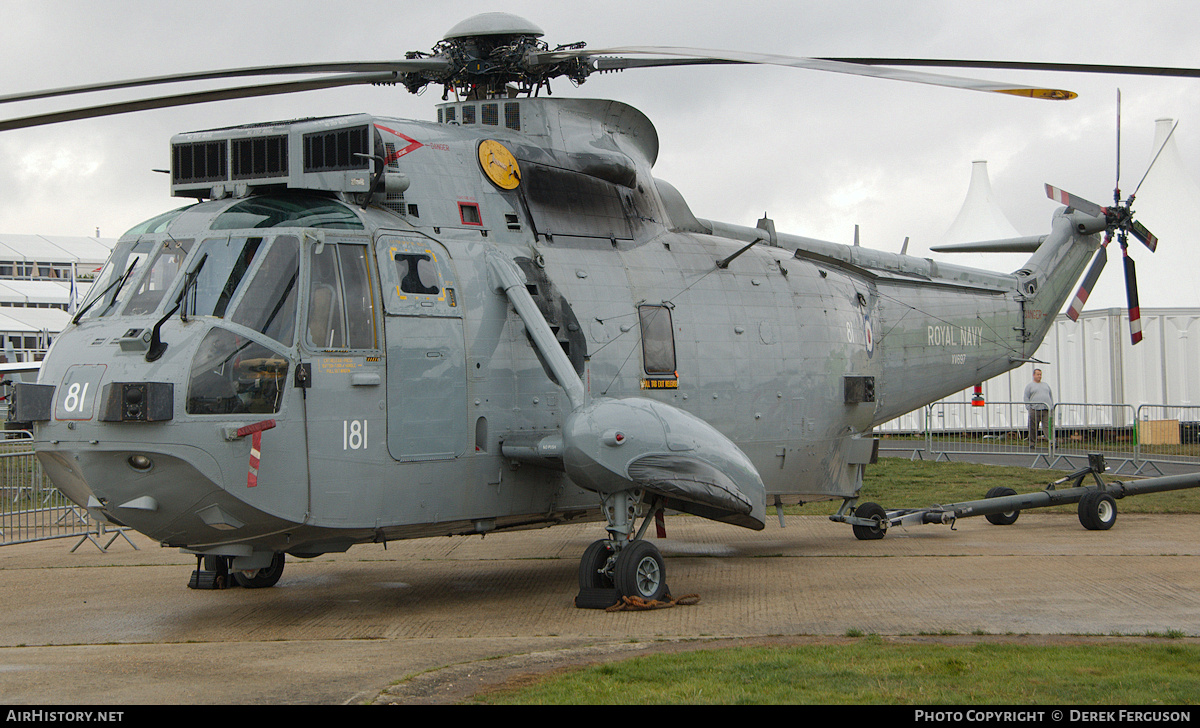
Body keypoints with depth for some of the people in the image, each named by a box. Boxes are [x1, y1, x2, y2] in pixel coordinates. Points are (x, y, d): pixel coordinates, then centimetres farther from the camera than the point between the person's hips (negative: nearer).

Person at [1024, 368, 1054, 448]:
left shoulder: (1046, 385, 23)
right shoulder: (1029, 386, 9)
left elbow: (1051, 396, 25)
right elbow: (1026, 398, 2)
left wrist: (1052, 407, 13)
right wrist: (1029, 409, -8)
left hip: (1046, 410, 3)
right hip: (1035, 410, -3)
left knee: (1048, 427, -10)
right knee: (1033, 429, 1)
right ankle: (1032, 443, 10)